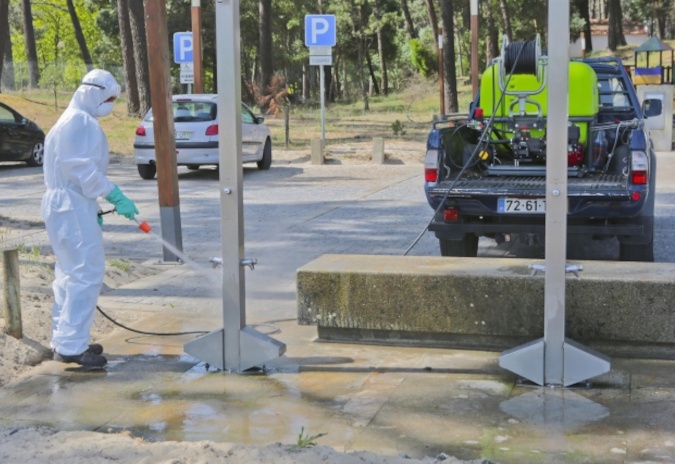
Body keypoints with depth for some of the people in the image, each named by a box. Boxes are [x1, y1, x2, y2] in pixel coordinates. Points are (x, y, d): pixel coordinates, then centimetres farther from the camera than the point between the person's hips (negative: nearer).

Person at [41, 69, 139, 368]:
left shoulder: (70, 120, 21)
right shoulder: (82, 122, -14)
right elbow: (83, 169, -22)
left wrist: (93, 207, 18)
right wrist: (116, 197, -20)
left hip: (63, 205, 11)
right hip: (72, 208, -11)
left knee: (71, 274, 15)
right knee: (87, 274, -11)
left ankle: (64, 340, 20)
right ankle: (71, 345, -10)